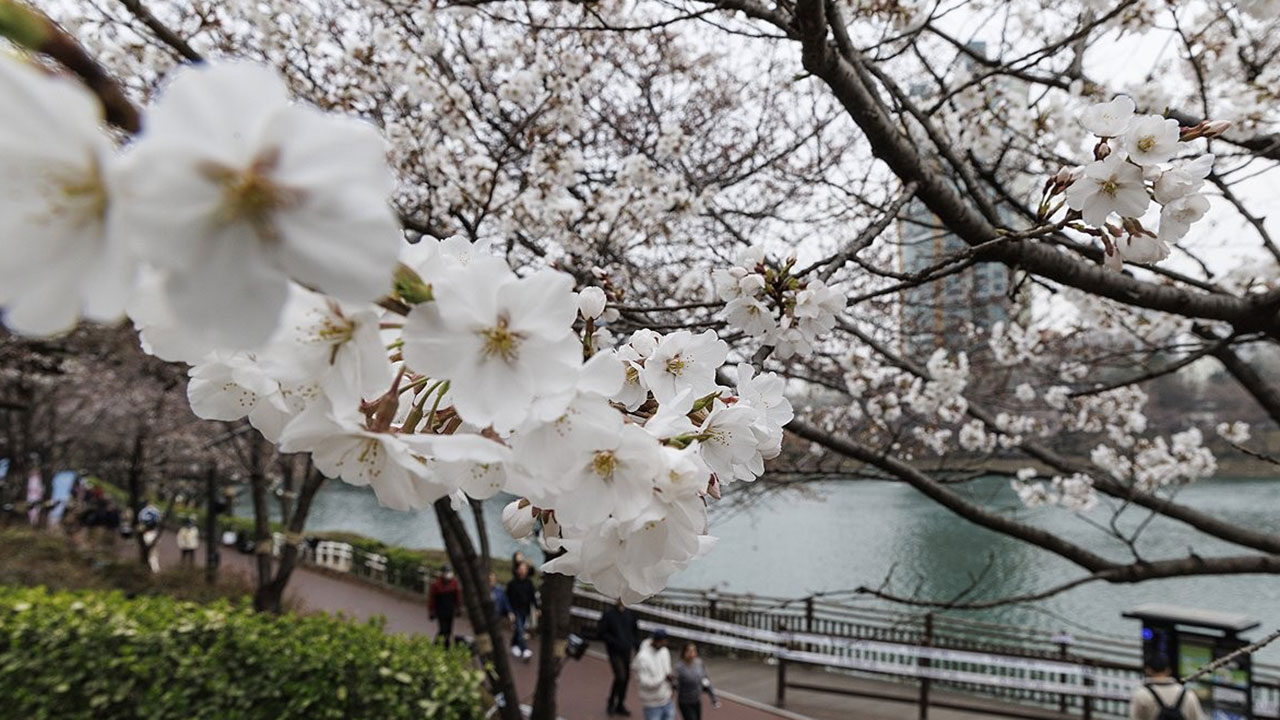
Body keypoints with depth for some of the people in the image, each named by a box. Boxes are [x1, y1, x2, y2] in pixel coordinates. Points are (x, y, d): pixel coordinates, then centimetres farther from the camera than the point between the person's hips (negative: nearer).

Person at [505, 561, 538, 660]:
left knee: (519, 629, 14)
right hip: (516, 610, -4)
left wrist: (536, 608, 2)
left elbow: (532, 596, 7)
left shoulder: (529, 582, 1)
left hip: (526, 610, 4)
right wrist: (511, 613, -13)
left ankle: (514, 645, 33)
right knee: (520, 630, -12)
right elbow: (509, 599, -8)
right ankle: (525, 649, -16)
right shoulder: (512, 583, -9)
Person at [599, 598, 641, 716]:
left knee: (626, 678, 9)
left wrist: (636, 644, 4)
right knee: (620, 677, -13)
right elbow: (600, 633, -12)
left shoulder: (629, 613, 1)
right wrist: (614, 642, -18)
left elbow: (635, 630, 15)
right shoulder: (608, 613, -13)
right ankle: (611, 703, 11)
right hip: (615, 652, -5)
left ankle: (620, 705, 26)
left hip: (627, 651, 5)